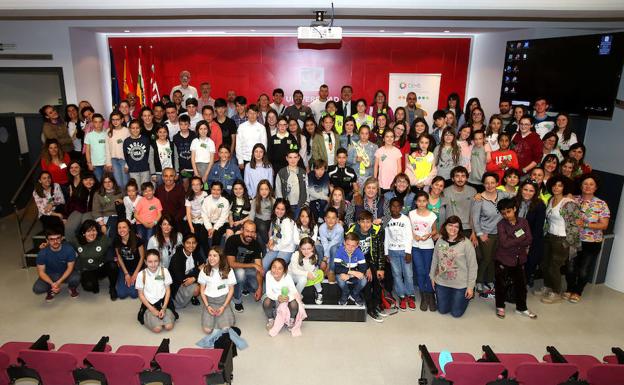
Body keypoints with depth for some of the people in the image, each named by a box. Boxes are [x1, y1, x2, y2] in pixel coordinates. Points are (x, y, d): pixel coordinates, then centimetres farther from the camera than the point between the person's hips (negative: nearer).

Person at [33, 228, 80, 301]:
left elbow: (70, 267, -16)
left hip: (66, 273, -1)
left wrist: (58, 282, -28)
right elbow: (41, 271, -14)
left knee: (76, 278, -34)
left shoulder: (69, 249, -24)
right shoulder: (42, 253, -21)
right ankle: (51, 290, 11)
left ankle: (72, 288, 5)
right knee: (37, 289, -25)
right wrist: (52, 284, -30)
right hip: (50, 275, 1)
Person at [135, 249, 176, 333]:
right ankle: (149, 317, 11)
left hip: (163, 302, 1)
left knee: (169, 326, -19)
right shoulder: (141, 275, -7)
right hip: (149, 304, -1)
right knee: (157, 328, -21)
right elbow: (141, 294, -1)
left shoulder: (164, 271, -4)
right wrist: (152, 309, -10)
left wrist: (164, 308, -10)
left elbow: (168, 290, 1)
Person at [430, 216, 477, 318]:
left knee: (456, 313, 10)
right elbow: (434, 260, 7)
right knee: (442, 310, 16)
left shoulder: (466, 243, -17)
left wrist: (470, 286, -12)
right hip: (441, 283, 4)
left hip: (460, 285, -4)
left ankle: (466, 297, 38)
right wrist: (432, 277, 11)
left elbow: (472, 266, -13)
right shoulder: (440, 241, -4)